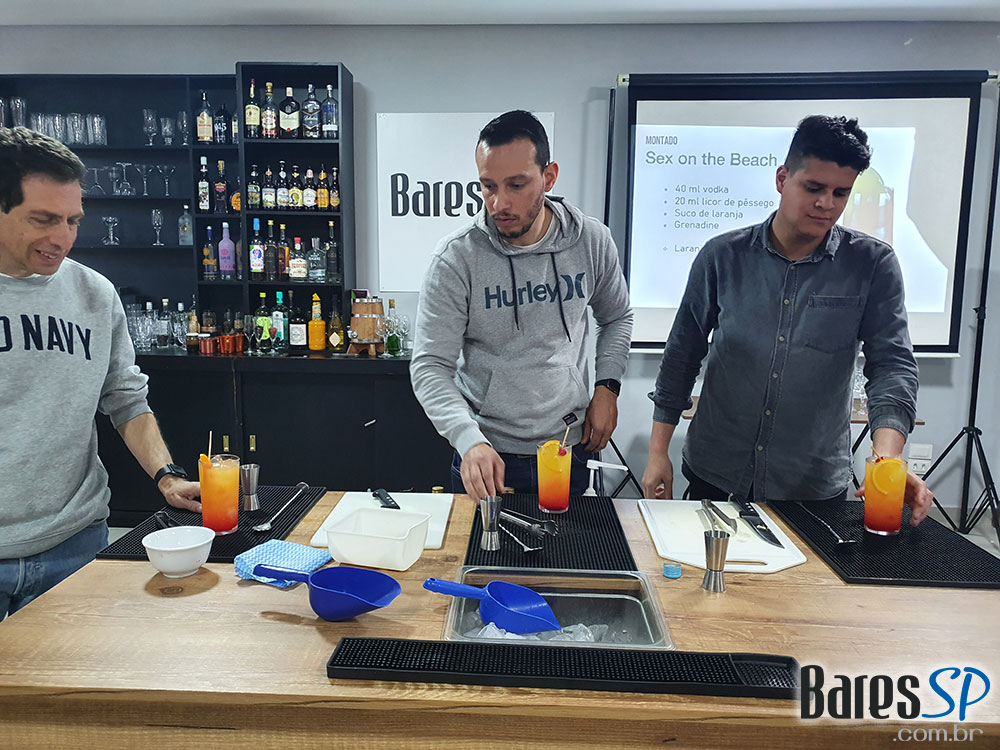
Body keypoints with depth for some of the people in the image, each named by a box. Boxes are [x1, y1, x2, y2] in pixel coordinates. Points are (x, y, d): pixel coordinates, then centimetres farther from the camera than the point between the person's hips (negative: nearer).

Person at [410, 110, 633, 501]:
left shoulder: (592, 241, -6)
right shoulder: (456, 258, -16)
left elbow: (616, 318, 13)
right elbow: (430, 366, -17)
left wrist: (607, 385, -1)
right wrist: (470, 440, -32)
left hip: (569, 449, 3)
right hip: (486, 456, -2)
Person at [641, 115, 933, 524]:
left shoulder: (873, 265, -3)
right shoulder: (723, 256, -3)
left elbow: (892, 364, -7)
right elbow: (682, 355, 2)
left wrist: (886, 460, -24)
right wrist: (658, 452, 0)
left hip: (816, 488, 0)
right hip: (715, 476, 0)